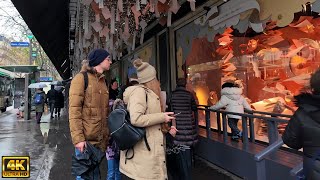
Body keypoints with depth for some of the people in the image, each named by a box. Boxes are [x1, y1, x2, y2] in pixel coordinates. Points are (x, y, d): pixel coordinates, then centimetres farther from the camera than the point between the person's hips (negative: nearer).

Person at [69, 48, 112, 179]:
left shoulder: (102, 80, 15)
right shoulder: (81, 78, -7)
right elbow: (74, 110, -14)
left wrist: (106, 135, 13)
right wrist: (78, 138, -20)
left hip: (99, 138, 7)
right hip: (86, 138, -7)